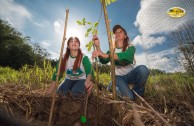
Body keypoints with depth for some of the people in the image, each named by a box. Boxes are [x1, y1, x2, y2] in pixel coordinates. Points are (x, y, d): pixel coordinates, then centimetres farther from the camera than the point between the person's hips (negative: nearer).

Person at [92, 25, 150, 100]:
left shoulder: (130, 47, -6)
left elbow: (126, 56, -32)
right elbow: (104, 61, -20)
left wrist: (105, 55, -45)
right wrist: (97, 47, -36)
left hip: (130, 75, 1)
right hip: (118, 77, 0)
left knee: (143, 69, -31)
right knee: (128, 97, -24)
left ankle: (136, 93, -4)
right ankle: (114, 86, 9)